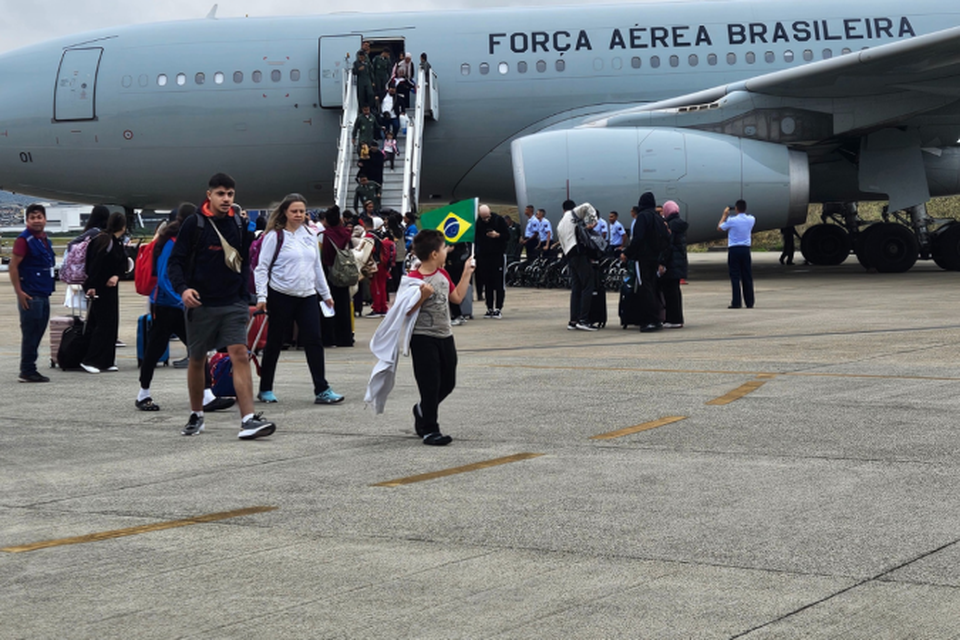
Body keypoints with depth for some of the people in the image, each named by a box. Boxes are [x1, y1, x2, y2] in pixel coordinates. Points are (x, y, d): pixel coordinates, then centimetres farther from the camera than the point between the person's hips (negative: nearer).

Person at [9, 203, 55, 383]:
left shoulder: (45, 240, 13)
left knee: (37, 333, 12)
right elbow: (13, 266, -15)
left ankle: (30, 370, 19)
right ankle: (27, 371, 2)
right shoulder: (24, 240, -12)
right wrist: (19, 292, -18)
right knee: (30, 334, -4)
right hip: (30, 296, -8)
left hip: (43, 294, 8)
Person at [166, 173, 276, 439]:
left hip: (233, 304, 2)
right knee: (197, 360, 9)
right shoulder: (193, 224, -4)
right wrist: (183, 288, -20)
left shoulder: (239, 224, 7)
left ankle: (248, 420, -18)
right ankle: (196, 417, 28)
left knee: (240, 355, -12)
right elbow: (176, 260, -3)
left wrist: (245, 297, 10)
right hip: (200, 303, -2)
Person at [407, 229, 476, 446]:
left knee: (448, 383, 16)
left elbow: (457, 297, 20)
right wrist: (423, 295, -33)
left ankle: (422, 411, 39)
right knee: (430, 385, -2)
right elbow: (408, 311, -19)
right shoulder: (415, 279, -17)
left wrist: (467, 273, 20)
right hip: (424, 339, -8)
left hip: (445, 336, 8)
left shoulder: (443, 274, 9)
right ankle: (429, 430, 9)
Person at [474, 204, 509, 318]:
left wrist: (497, 235, -20)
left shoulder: (498, 220, -4)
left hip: (498, 254, -2)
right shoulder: (477, 222, 1)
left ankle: (499, 309, -2)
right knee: (487, 284, 5)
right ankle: (490, 308, 11)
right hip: (483, 256, 3)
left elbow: (507, 236, -1)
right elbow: (474, 238, 7)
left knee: (499, 283, -3)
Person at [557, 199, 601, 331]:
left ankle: (573, 320, 4)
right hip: (580, 253, -7)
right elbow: (586, 206, -11)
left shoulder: (559, 225, 26)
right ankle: (583, 319, -15)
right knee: (588, 285, -8)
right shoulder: (573, 214, 8)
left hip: (569, 256, 7)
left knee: (576, 289, 9)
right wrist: (593, 221, -4)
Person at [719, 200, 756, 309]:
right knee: (747, 277, 8)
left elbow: (719, 228, 3)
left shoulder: (732, 220, -12)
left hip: (734, 250, -4)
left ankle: (736, 302, -5)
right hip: (745, 249, 4)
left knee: (735, 277, -1)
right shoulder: (751, 220, 1)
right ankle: (749, 302, 11)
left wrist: (725, 215, 11)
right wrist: (742, 212, 21)